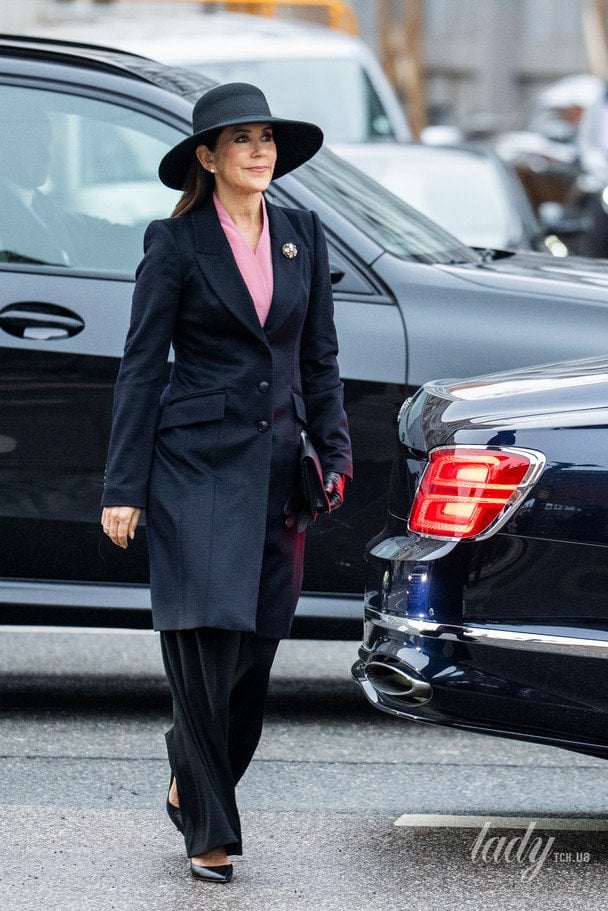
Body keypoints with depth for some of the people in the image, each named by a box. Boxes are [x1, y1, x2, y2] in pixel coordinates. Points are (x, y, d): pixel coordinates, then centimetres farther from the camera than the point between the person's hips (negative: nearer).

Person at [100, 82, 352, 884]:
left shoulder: (303, 236, 11)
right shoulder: (176, 243, -3)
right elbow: (142, 366, -3)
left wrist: (335, 455, 8)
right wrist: (123, 487, -7)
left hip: (276, 466, 5)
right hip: (197, 463, -4)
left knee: (254, 652, 3)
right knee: (208, 642, -10)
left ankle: (193, 780, 27)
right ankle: (210, 832, -1)